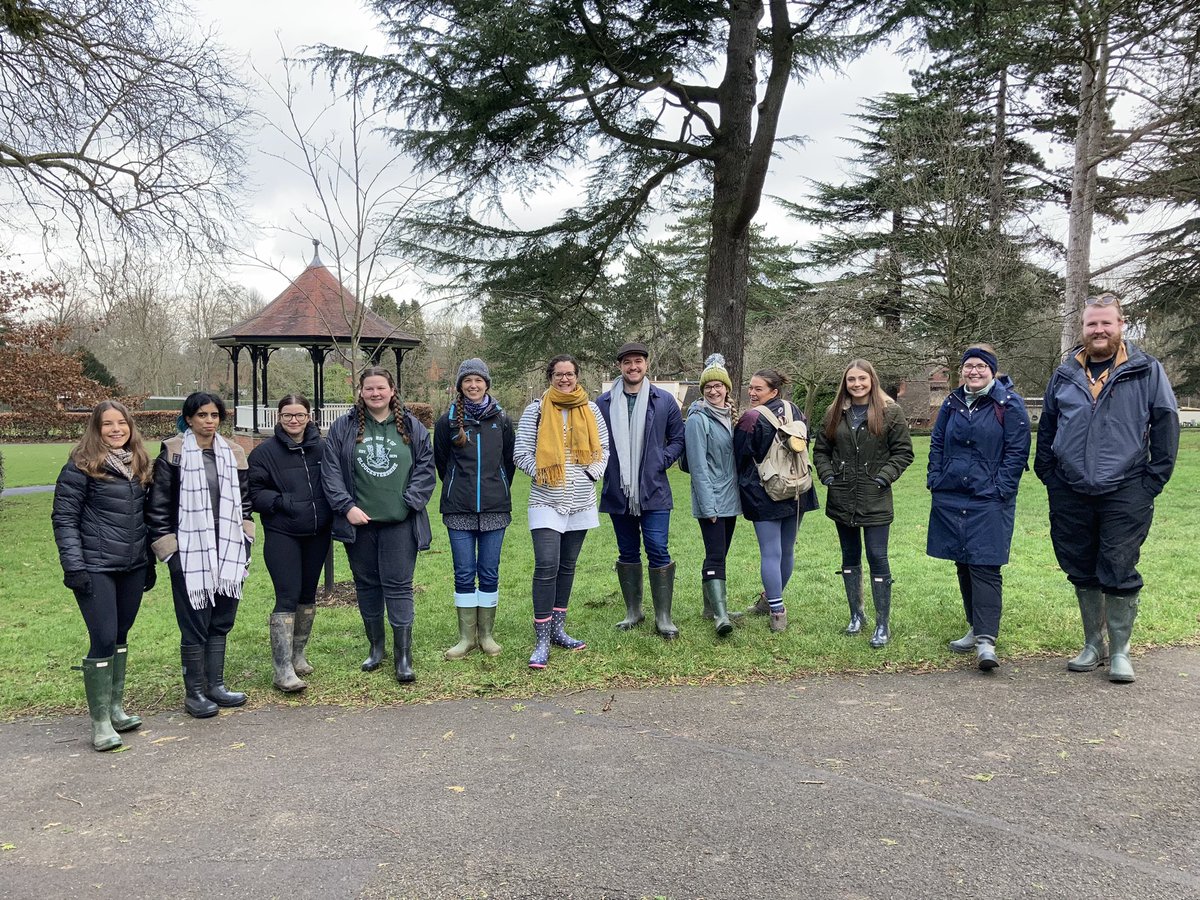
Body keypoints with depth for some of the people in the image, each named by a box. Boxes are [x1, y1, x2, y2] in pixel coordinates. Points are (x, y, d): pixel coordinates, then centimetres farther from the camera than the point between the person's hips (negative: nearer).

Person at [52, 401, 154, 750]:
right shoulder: (81, 467, -8)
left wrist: (149, 560, 16)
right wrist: (74, 566, -15)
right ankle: (100, 721, 4)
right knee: (103, 640, -7)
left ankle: (115, 707, 25)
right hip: (96, 569, -6)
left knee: (121, 636, 12)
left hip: (132, 567, 6)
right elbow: (64, 518, -9)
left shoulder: (138, 465, 11)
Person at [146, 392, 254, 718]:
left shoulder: (233, 455, 9)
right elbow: (157, 507, -5)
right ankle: (194, 693, 14)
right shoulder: (172, 456, -5)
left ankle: (215, 685, 24)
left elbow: (244, 501, 16)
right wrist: (169, 550, -8)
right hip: (189, 554, -5)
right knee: (195, 626, 1)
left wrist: (245, 542, 8)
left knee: (221, 622, 12)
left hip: (227, 553, 5)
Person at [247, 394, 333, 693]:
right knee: (288, 597, -10)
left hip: (317, 534, 4)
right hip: (281, 535, -4)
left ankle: (298, 655, 30)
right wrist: (282, 502, -20)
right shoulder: (265, 452, -4)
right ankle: (282, 669, -6)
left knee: (308, 595, 14)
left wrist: (331, 512, -2)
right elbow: (254, 492, -6)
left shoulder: (322, 447, 5)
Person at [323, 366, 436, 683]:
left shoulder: (411, 427, 4)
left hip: (399, 523, -1)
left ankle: (404, 655, 5)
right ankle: (375, 646, 29)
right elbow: (331, 471, 0)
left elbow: (426, 467, 3)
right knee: (367, 584, 13)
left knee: (398, 586, -2)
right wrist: (347, 506, -9)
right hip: (358, 523, 2)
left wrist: (410, 502, -8)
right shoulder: (344, 427, 3)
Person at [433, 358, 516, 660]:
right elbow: (441, 462, 12)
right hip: (459, 509, 0)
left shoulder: (501, 420, 5)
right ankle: (466, 637, 13)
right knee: (464, 573, 3)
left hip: (494, 507, 1)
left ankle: (486, 634, 16)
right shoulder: (448, 421, 2)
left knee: (489, 573, 5)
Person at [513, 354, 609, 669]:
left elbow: (603, 448, 13)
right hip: (547, 501, -4)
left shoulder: (591, 410, 8)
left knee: (566, 566, 12)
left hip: (581, 501, 4)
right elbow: (521, 453, -2)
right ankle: (542, 642, -8)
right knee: (546, 567, -12)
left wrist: (593, 472, -1)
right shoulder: (536, 410, -1)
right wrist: (543, 474, -11)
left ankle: (558, 630, 23)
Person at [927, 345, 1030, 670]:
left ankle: (986, 640, -10)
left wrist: (1001, 489, -13)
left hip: (989, 500, -6)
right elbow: (937, 444, 17)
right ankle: (976, 628, 24)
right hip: (950, 498, 6)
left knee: (984, 567, -10)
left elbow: (1017, 451, -7)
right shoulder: (952, 403, 12)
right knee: (963, 564, 12)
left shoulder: (1009, 404, -4)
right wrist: (935, 479, 7)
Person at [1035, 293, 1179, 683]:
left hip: (1124, 493, -3)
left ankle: (1119, 651, 15)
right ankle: (1092, 644, 26)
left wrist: (1153, 480, -5)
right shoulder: (1064, 375, 9)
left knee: (1119, 573, 0)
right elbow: (1046, 428, 16)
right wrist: (1048, 475, 9)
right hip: (1070, 495, 3)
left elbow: (1166, 424, -1)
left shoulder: (1147, 371, 0)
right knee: (1082, 572, 11)